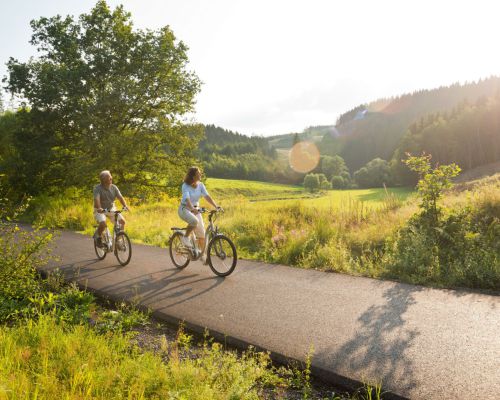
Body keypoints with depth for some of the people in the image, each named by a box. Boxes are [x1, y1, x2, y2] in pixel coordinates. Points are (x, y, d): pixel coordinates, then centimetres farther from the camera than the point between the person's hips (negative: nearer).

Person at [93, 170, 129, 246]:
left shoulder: (114, 187, -3)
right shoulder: (97, 188, -15)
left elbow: (120, 197, -14)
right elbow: (96, 199, -30)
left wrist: (125, 206, -32)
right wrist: (99, 208, -49)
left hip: (111, 209, 4)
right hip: (100, 211, -4)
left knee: (122, 221, -14)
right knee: (103, 224, -30)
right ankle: (98, 237, 0)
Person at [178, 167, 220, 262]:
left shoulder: (200, 185, -4)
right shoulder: (185, 186, -18)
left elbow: (207, 196, -14)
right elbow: (187, 199, -32)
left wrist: (216, 206, -29)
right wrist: (192, 208, -50)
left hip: (195, 209, 5)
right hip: (185, 209, -5)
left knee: (201, 233, -2)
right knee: (194, 221, -37)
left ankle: (202, 254, 15)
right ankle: (185, 237, -11)